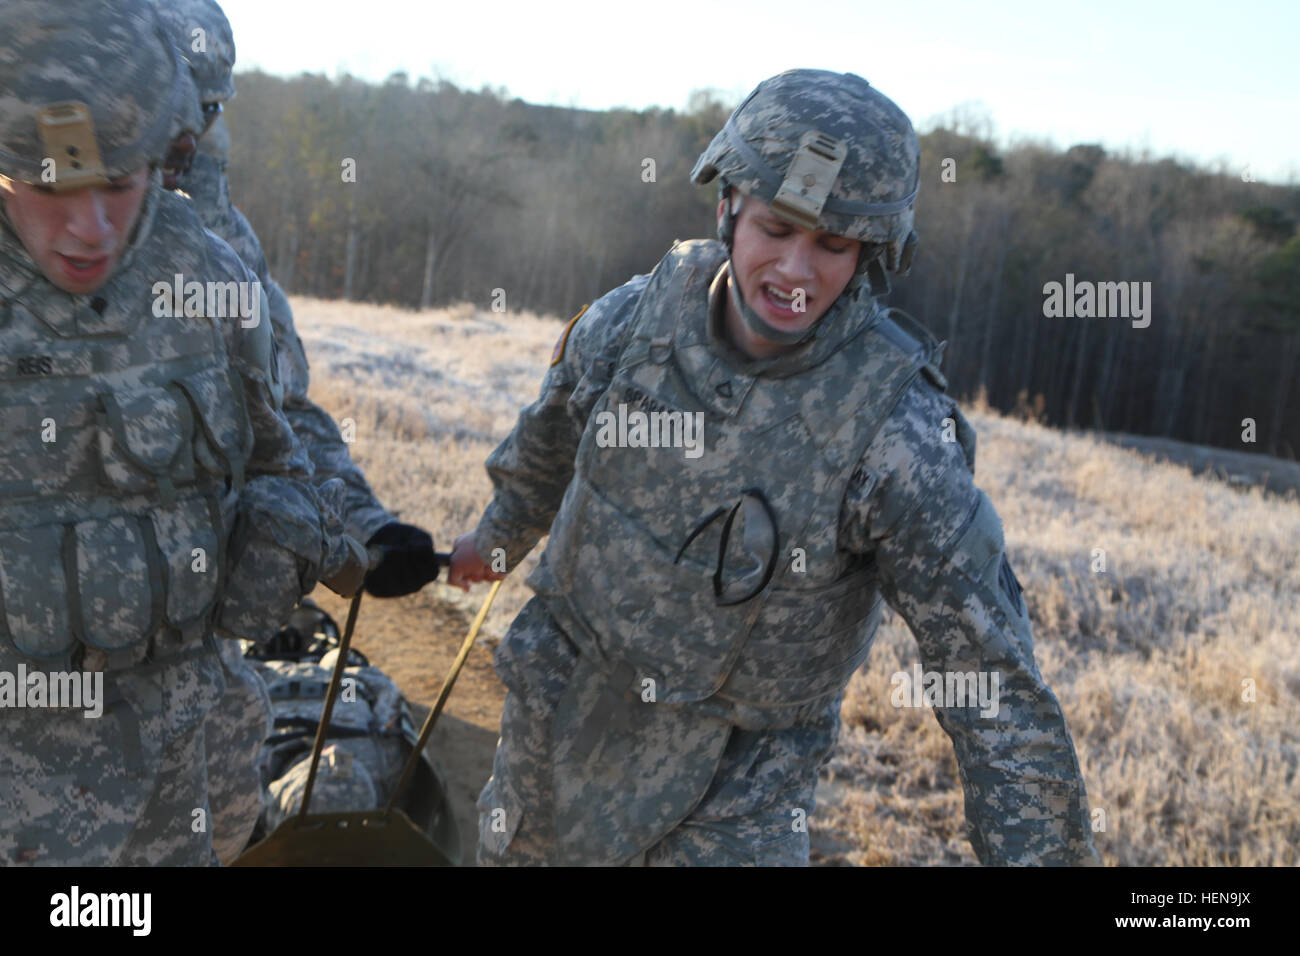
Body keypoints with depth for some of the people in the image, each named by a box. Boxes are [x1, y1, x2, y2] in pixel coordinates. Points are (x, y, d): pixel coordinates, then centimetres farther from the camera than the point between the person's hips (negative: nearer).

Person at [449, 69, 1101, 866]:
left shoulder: (897, 428, -26)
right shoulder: (633, 319, -14)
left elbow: (993, 674, -21)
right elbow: (547, 445, 9)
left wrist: (1040, 848, -20)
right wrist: (498, 538, 26)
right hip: (562, 710, 4)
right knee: (515, 847, 24)